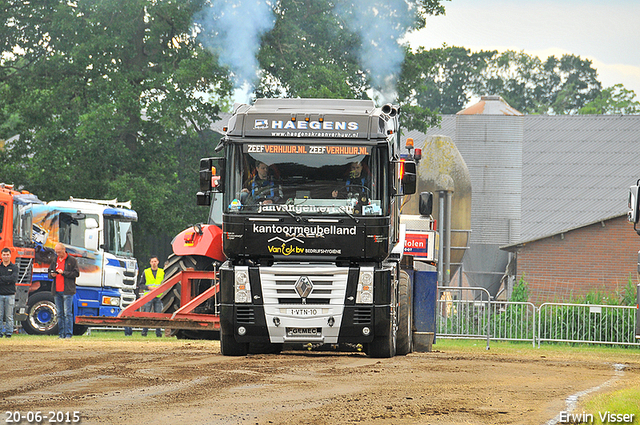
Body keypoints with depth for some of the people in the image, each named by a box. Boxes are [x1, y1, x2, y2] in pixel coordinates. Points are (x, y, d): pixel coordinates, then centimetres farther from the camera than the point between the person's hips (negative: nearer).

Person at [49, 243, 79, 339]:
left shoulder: (72, 260, -1)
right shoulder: (55, 260, 16)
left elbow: (76, 273, -6)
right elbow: (49, 273, 23)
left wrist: (64, 273, -13)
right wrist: (52, 274, -1)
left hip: (67, 291, -6)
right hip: (56, 291, 6)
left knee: (67, 313, -8)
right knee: (60, 314, 8)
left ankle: (68, 334, -6)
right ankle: (61, 333, 11)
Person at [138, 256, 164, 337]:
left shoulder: (162, 272, 11)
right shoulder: (145, 272, 8)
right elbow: (141, 285, 7)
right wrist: (149, 288, -9)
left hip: (159, 297, 1)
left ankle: (158, 332, 1)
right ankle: (144, 331, -1)